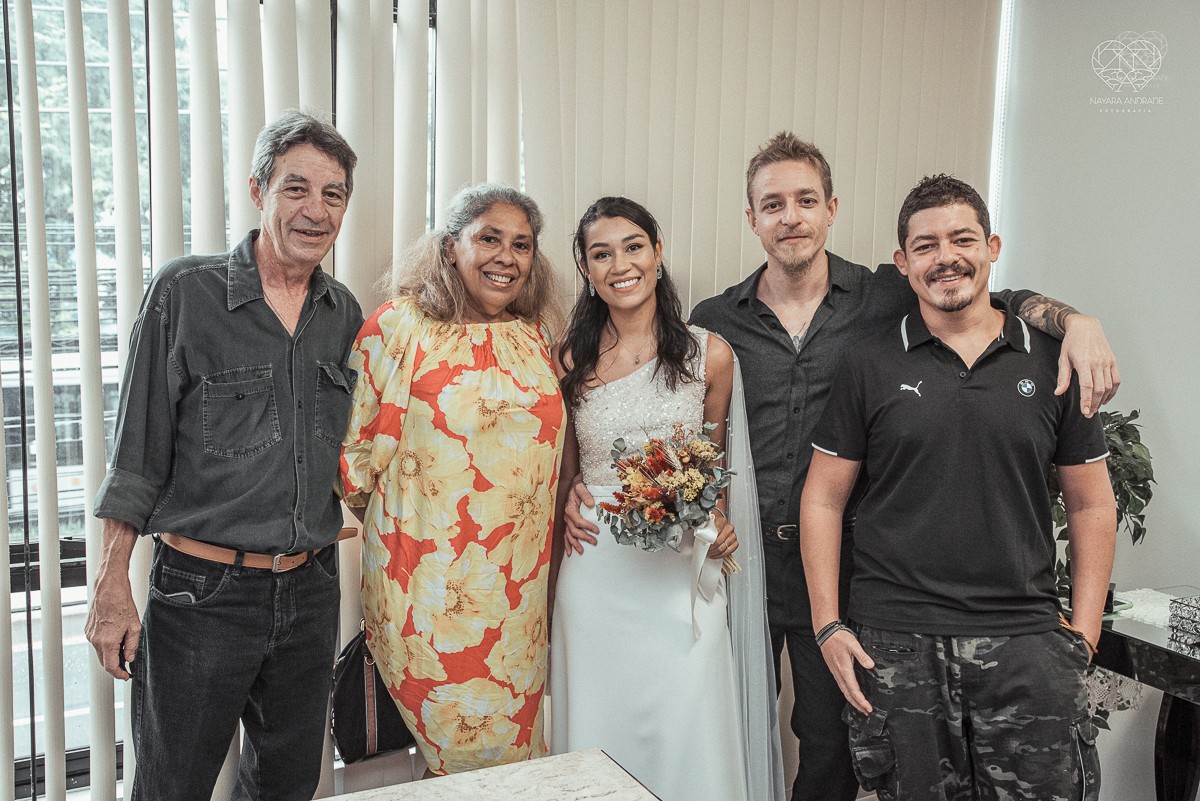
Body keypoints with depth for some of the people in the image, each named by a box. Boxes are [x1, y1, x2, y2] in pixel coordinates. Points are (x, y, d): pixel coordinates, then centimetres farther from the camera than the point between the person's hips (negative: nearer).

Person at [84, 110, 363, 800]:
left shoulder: (345, 314, 5)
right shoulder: (184, 293, -8)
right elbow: (138, 452, -6)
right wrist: (113, 587, -7)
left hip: (310, 589, 4)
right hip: (202, 592, -4)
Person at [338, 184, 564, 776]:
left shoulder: (537, 337, 8)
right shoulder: (401, 325, -7)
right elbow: (359, 443, -3)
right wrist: (390, 523, 2)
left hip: (518, 580, 5)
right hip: (429, 578, -4)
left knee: (512, 728, 15)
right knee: (460, 748, 3)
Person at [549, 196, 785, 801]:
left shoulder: (710, 355, 0)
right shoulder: (569, 362, 2)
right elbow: (564, 480, 9)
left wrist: (717, 524, -6)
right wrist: (550, 588, 9)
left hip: (681, 575, 0)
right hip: (593, 577, 1)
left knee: (687, 744, 5)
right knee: (599, 741, 11)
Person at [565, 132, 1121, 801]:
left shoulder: (885, 298, -1)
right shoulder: (715, 323, 2)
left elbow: (1005, 302, 5)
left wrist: (1076, 322, -16)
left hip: (840, 561, 0)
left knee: (832, 741, 13)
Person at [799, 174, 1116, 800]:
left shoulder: (1050, 362, 5)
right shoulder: (869, 366, 2)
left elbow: (1091, 505, 10)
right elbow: (823, 498, 3)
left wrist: (1084, 632, 3)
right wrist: (827, 625, -3)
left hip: (1025, 641, 1)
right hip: (896, 644, -1)